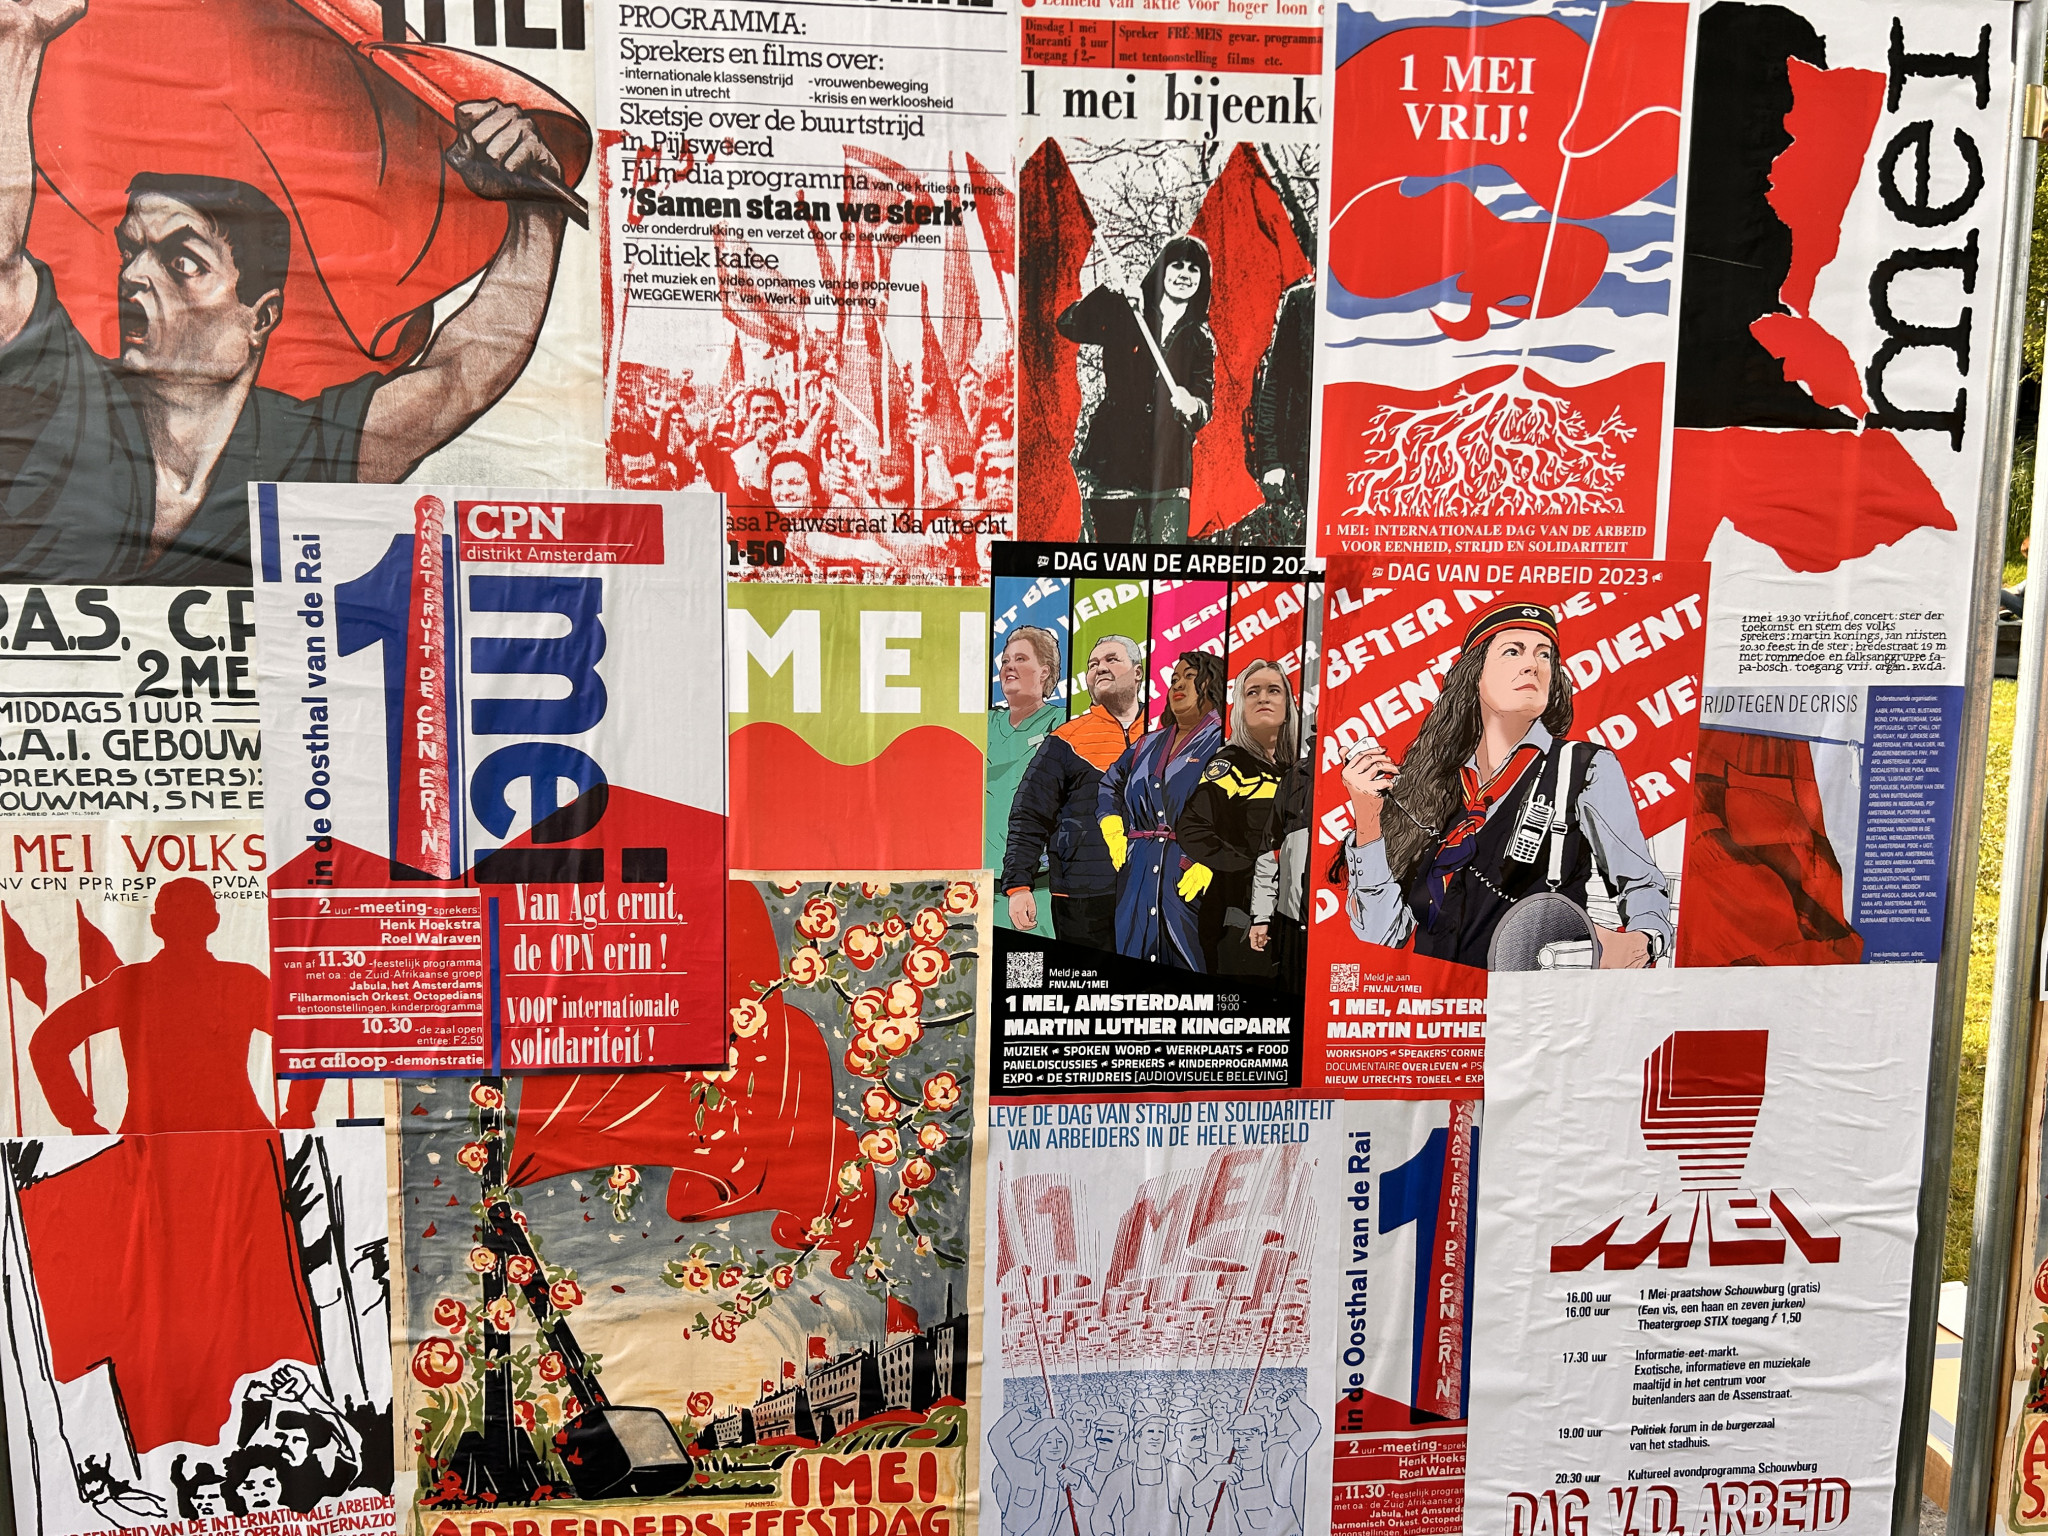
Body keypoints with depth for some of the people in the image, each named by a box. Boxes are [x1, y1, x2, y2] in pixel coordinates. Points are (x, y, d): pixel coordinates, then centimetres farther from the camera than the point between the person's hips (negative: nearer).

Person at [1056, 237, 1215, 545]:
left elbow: (1205, 404, 6)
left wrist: (1192, 407, -18)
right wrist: (1108, 292, -19)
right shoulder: (1123, 314, 8)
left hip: (1169, 465, 1)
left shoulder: (1201, 340, 13)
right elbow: (1069, 325, -5)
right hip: (1114, 456, -1)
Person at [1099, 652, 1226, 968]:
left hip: (1190, 875, -6)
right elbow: (1110, 784, 34)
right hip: (1138, 878, 6)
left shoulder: (1224, 741, -1)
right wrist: (1114, 833, 18)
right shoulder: (1149, 745, 20)